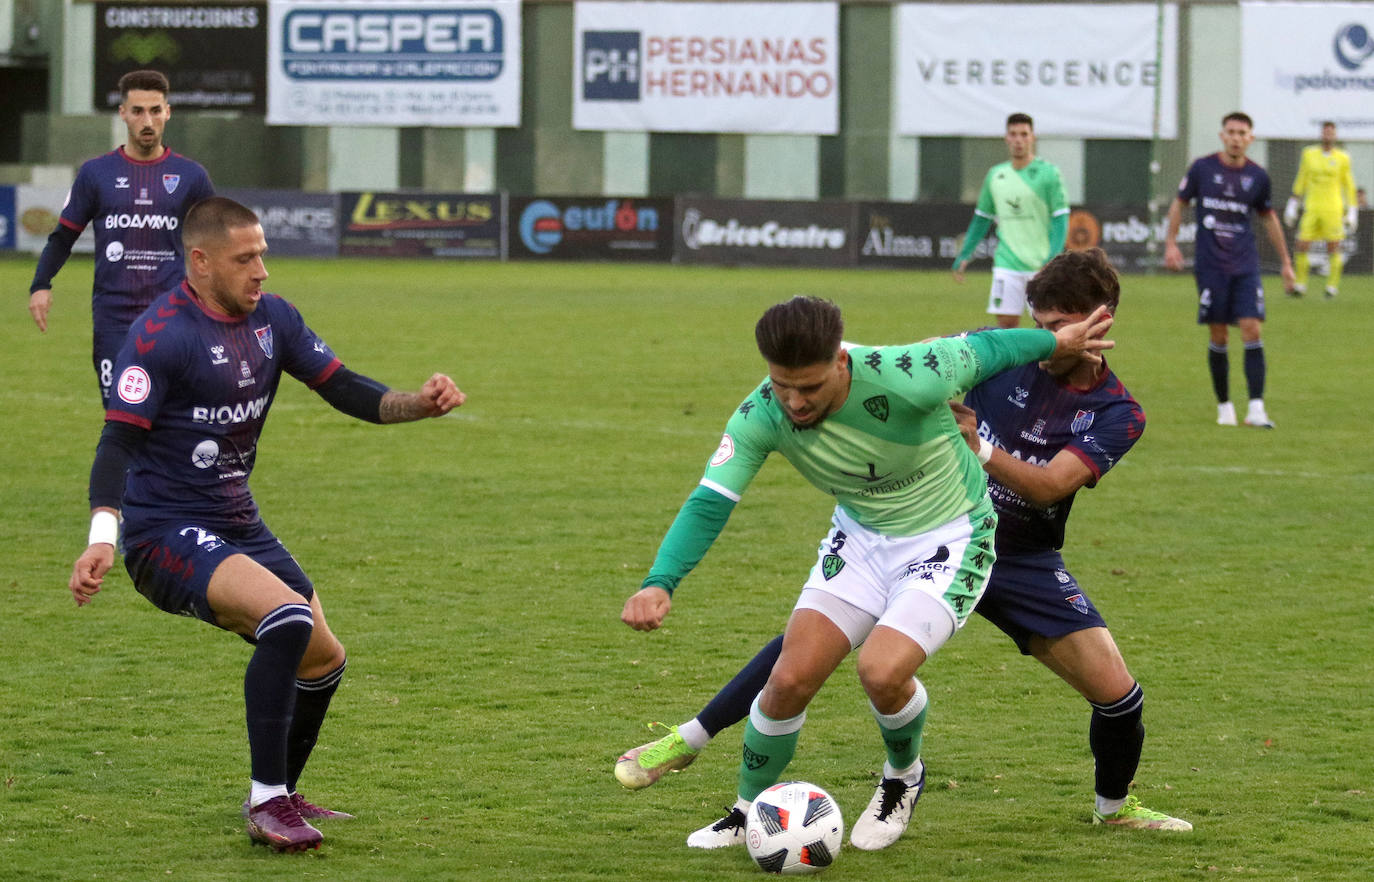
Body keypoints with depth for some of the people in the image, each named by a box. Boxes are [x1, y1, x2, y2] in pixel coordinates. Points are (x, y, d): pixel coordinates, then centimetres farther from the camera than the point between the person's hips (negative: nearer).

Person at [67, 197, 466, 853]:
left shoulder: (271, 318, 6)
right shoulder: (159, 335, -17)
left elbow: (344, 391, 10)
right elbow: (120, 441, -22)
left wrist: (419, 403, -9)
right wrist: (101, 538, -35)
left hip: (239, 528, 9)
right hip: (167, 533, -9)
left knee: (323, 659, 14)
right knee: (288, 617, -29)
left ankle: (280, 798, 36)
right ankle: (266, 803, -21)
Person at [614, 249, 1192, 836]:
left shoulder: (1118, 415, -12)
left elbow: (1050, 486, -25)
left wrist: (980, 449, -40)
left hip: (1022, 561, 0)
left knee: (1117, 693, -7)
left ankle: (1114, 806, 25)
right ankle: (690, 739, -4)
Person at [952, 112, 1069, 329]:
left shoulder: (1048, 173, -3)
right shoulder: (995, 175, 10)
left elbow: (1060, 220, -6)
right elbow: (981, 219, 20)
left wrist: (1052, 260, -18)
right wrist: (963, 256, 15)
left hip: (1040, 264, -3)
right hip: (1007, 263, 3)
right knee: (1006, 323, -4)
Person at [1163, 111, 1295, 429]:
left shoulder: (1258, 176, 4)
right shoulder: (1202, 168, -1)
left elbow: (1268, 217, 17)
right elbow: (1179, 203, 11)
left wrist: (1285, 261, 19)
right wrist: (1171, 243, 2)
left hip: (1246, 266, 1)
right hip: (1210, 266, -1)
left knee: (1252, 330, -11)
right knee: (1218, 337, 1)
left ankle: (1256, 408, -14)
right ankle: (1224, 406, 15)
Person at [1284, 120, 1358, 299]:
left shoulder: (1342, 158, 3)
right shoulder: (1308, 154, 8)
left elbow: (1349, 185, 8)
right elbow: (1300, 179, 16)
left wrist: (1352, 211, 5)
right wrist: (1293, 203, 14)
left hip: (1333, 209, -2)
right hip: (1312, 209, 2)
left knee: (1333, 247, -4)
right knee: (1302, 246, -4)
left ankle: (1333, 285, 7)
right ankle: (1301, 285, 7)